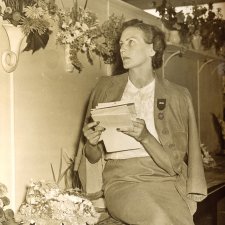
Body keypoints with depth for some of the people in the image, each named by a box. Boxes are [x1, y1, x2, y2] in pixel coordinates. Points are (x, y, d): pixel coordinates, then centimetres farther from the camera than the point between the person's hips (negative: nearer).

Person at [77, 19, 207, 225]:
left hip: (164, 177, 0)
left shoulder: (178, 96, 5)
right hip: (121, 177, 0)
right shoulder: (106, 88, 10)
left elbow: (175, 163, 1)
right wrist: (92, 142, -7)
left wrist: (145, 137, -15)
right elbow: (93, 157, 15)